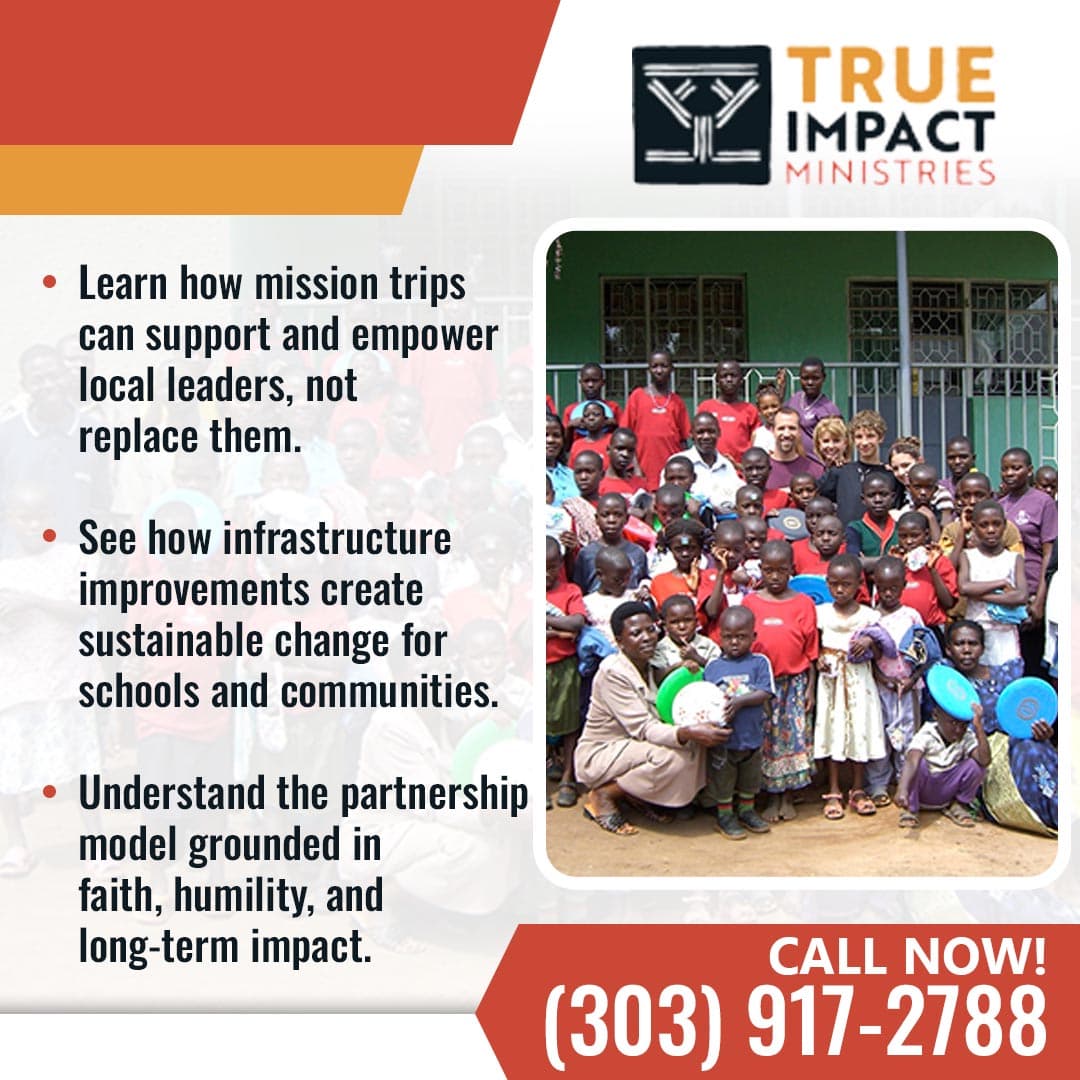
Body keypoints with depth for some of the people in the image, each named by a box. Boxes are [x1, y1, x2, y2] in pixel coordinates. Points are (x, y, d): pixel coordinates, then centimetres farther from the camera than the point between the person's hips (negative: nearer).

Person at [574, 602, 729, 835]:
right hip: (598, 754, -8)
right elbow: (643, 728, -28)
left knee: (694, 746, -13)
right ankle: (603, 796, -10)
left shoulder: (653, 665, 2)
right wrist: (689, 733, -41)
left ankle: (638, 794, 4)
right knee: (671, 757, -30)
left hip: (633, 746, 8)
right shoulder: (612, 672, -22)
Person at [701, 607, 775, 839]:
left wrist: (740, 701, -23)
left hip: (751, 733, 1)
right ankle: (724, 816, 24)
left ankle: (746, 810, 37)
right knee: (722, 776, 9)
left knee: (750, 776, 18)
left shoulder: (759, 662, -3)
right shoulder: (712, 666, -1)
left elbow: (765, 693, -12)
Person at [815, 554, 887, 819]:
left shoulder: (868, 615, -1)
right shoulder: (821, 612, 1)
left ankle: (858, 791, 19)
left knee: (860, 730, 5)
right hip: (831, 680, 0)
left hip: (859, 681, 0)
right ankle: (833, 792, 12)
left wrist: (870, 641, -19)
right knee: (833, 731, 3)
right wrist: (818, 659, -14)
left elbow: (878, 655, 0)